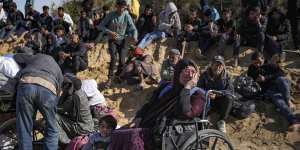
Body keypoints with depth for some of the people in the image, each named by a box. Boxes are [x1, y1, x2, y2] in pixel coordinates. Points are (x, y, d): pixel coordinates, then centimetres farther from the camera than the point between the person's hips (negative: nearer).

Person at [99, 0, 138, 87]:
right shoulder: (111, 15, -12)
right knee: (113, 58, -22)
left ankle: (118, 75, 24)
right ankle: (110, 78, -9)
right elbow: (101, 26, -6)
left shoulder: (127, 16, -10)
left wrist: (134, 37, -29)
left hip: (122, 40, 2)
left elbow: (133, 29, -8)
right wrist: (109, 32, -22)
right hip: (112, 40, -1)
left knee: (122, 61, -5)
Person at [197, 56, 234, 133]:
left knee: (229, 98, -30)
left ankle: (221, 122, -24)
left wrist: (216, 94, -26)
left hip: (220, 100, 1)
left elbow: (230, 90, -11)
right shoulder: (205, 75, -1)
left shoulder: (226, 75, -1)